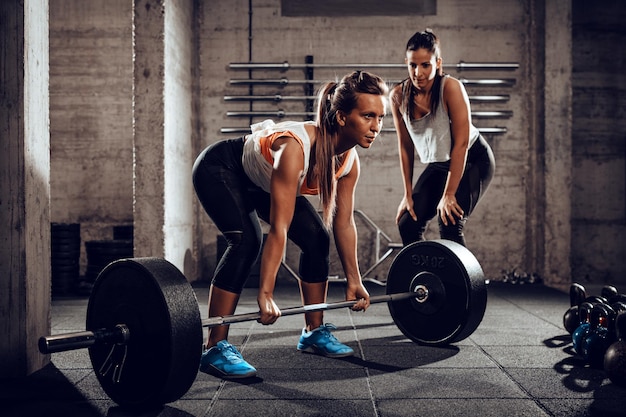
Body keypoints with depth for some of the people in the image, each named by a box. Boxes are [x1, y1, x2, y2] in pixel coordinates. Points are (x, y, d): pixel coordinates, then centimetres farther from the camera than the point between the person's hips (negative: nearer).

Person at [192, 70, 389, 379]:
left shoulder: (349, 161, -17)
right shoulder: (295, 149, -40)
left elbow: (343, 223, -7)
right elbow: (279, 229, -42)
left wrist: (354, 280, -2)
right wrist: (265, 295, -42)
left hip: (261, 181, 8)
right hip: (219, 170, -8)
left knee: (317, 237, -3)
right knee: (246, 240, -27)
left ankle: (314, 331, 11)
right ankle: (214, 348, -22)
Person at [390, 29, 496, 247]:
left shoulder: (451, 88, -26)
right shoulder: (398, 96, -13)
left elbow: (461, 143, -25)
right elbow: (405, 147, -4)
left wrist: (449, 194, -24)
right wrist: (408, 194, -3)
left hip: (473, 160, -5)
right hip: (438, 165, 6)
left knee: (449, 224, -20)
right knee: (408, 224, 0)